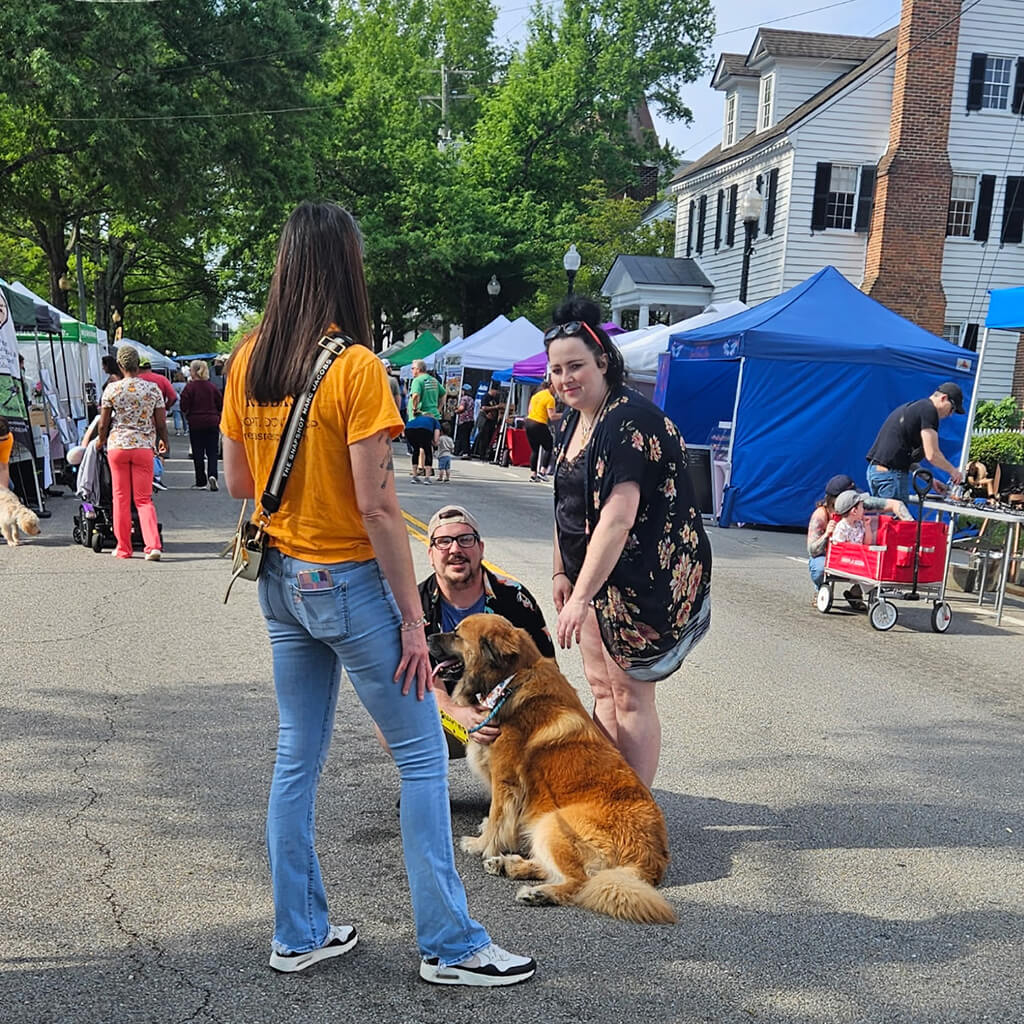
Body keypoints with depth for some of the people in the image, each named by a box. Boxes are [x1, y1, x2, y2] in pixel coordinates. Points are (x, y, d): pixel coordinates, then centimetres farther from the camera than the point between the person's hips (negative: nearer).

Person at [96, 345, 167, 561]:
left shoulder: (112, 389, -3)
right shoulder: (153, 388, -2)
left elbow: (103, 423, 1)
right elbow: (161, 423, 1)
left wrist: (100, 440, 22)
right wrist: (164, 441, 21)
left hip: (117, 446, 0)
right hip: (143, 446, 0)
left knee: (121, 498, 9)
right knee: (144, 499, 5)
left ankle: (123, 548, 13)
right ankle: (153, 545, -10)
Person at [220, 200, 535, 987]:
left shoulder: (249, 359, 3)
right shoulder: (356, 367, -17)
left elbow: (237, 481, 9)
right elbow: (375, 505, -19)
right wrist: (412, 619, -14)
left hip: (280, 580, 7)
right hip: (347, 580, -7)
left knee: (299, 756, 16)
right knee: (423, 757, 6)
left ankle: (299, 935, 30)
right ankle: (450, 946, 17)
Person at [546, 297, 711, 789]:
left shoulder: (631, 421, -22)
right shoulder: (572, 421, 8)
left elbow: (617, 518, -29)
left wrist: (581, 597, -31)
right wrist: (561, 571, 12)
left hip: (642, 577, -9)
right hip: (593, 572, 9)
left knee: (630, 696, 0)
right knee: (602, 686, 15)